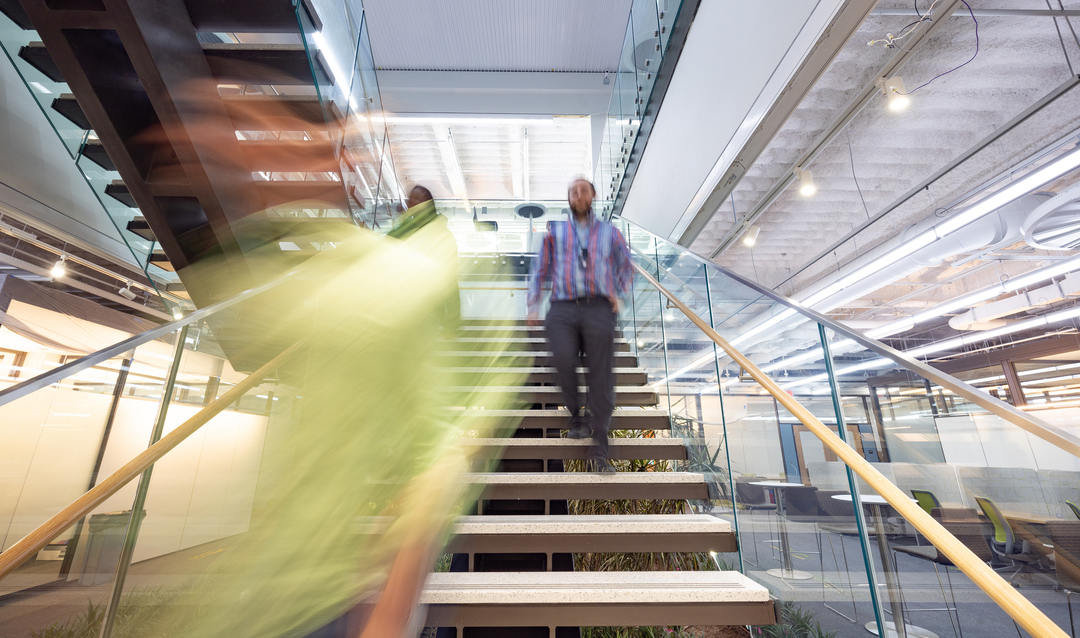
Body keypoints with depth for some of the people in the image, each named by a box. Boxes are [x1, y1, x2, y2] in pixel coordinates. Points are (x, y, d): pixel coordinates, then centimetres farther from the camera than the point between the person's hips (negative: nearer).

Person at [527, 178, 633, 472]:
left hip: (598, 308, 0)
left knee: (601, 375, -8)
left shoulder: (609, 232, 22)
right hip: (563, 308, 0)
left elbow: (626, 267, 28)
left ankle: (599, 446, -1)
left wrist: (618, 294, 9)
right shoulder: (554, 230, 22)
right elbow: (539, 269, 20)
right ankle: (577, 416, 1)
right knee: (564, 360, -25)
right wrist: (533, 307, 9)